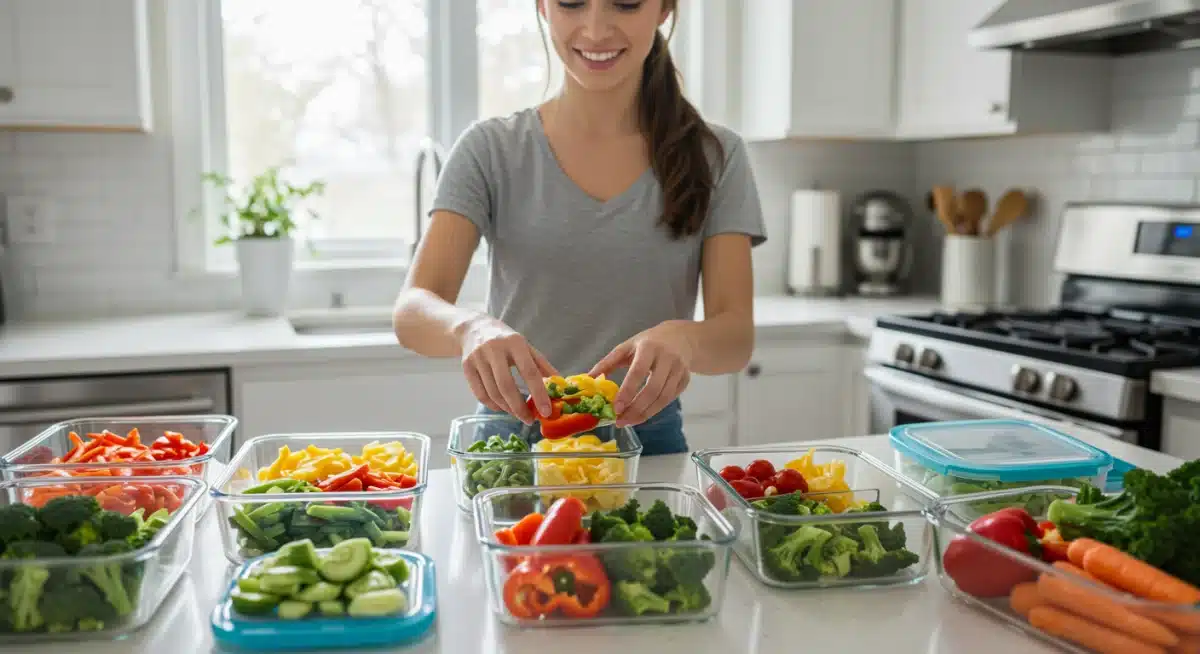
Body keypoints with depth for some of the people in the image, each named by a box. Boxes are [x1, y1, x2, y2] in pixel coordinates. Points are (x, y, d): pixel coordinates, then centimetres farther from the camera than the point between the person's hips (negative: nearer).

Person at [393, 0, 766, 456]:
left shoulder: (715, 158, 1)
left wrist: (685, 338, -30)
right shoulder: (491, 151, -1)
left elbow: (737, 336, -6)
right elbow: (412, 311, -10)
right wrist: (470, 327, -34)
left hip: (648, 442, 1)